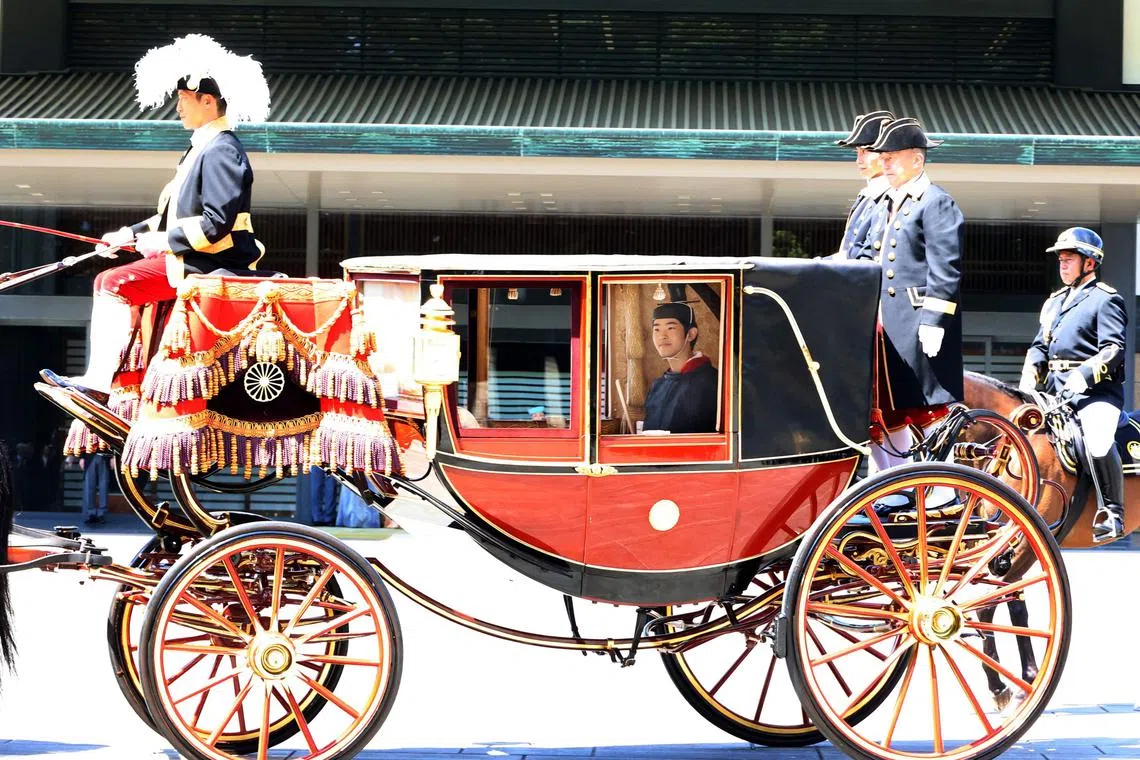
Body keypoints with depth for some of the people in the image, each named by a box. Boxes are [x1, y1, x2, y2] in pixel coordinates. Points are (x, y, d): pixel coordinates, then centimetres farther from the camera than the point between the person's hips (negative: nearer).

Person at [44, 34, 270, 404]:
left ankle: (99, 383, -18)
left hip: (208, 264, -11)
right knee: (106, 281, 13)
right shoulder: (203, 148, 16)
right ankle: (97, 377, 6)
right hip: (194, 259, 11)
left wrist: (163, 241, -15)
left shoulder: (221, 151, -17)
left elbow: (216, 224, -25)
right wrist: (132, 234, 15)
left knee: (114, 284, -19)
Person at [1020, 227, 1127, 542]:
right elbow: (1040, 345, 21)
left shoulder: (1105, 299, 0)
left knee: (1098, 444, -31)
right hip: (1057, 393, 8)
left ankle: (1112, 513, -16)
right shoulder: (1054, 302, 23)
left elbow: (1114, 349, -11)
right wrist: (1031, 372, 0)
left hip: (1096, 392, -8)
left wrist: (1084, 374, -25)